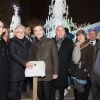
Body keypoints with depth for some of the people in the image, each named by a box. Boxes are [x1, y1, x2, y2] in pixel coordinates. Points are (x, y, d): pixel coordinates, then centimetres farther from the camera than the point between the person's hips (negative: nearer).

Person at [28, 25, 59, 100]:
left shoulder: (50, 42, -1)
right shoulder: (33, 44, 9)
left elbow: (55, 57, -3)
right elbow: (30, 58, 12)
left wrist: (55, 72, -7)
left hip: (47, 73, -3)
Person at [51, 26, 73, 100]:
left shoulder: (69, 42, 1)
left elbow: (71, 55, 2)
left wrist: (68, 66, -3)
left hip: (63, 70, 0)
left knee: (62, 88, 13)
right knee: (52, 89, 4)